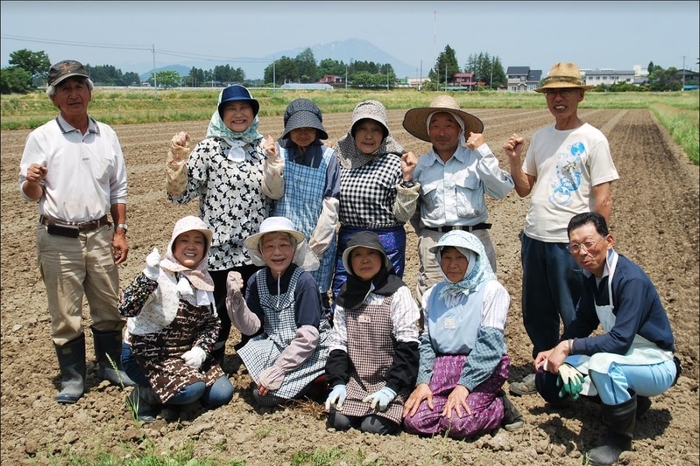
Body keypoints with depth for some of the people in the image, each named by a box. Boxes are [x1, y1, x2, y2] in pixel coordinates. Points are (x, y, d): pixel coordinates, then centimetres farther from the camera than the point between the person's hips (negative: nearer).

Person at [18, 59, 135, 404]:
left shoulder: (107, 135, 7)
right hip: (58, 240, -3)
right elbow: (29, 193, -1)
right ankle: (72, 377, 20)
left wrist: (120, 230, 6)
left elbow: (118, 189, 12)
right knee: (65, 314, 4)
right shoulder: (41, 137, -3)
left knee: (109, 308, 11)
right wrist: (32, 181, -24)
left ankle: (110, 365, 29)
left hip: (100, 235, 3)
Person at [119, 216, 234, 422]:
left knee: (222, 394, -8)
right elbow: (126, 309, -33)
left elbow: (212, 323, 7)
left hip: (186, 354, 7)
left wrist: (201, 349, -11)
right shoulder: (160, 274, -19)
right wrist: (149, 277, -47)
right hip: (146, 354, -7)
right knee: (192, 389, -28)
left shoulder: (204, 279, 2)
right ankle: (144, 395, -1)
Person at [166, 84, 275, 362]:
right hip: (219, 250, -3)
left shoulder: (263, 147, 7)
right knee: (217, 317, 6)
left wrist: (274, 161, -10)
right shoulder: (209, 149, -4)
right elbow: (180, 194, -6)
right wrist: (178, 161, -20)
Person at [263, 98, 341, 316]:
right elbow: (274, 194, -5)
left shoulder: (327, 157, -3)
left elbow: (331, 206, -5)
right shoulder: (278, 150, 2)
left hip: (319, 243, -1)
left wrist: (314, 247, -7)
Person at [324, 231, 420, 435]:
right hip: (356, 381, 4)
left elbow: (407, 345, -10)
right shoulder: (346, 296, 9)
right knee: (338, 421, -16)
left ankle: (392, 410, 7)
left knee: (374, 426, -22)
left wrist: (391, 388, -17)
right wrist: (337, 383, -4)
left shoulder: (398, 293, -6)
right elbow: (338, 344, 9)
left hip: (390, 380, -4)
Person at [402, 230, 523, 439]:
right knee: (414, 420, -17)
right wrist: (423, 382, -6)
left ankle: (500, 408, 4)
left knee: (459, 423, -25)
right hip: (442, 367, 4)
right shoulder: (433, 295, 12)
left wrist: (464, 385, -19)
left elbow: (489, 344, -12)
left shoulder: (491, 290, -3)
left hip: (483, 368, -4)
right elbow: (426, 343, 10)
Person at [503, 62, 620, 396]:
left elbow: (604, 199, -9)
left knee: (574, 318, 3)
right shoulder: (541, 137, 11)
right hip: (534, 238, 7)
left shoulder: (592, 139, -7)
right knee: (536, 314, 17)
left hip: (570, 243, -6)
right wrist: (514, 159, -1)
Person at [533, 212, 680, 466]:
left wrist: (569, 346, -28)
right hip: (625, 357, 8)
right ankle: (631, 400, 13)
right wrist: (557, 351, -7)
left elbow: (620, 340, -32)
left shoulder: (632, 280, -27)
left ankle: (619, 436, -14)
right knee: (549, 376, 2)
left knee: (603, 362, -39)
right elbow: (582, 322, 7)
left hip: (656, 366, -8)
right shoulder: (591, 274, -2)